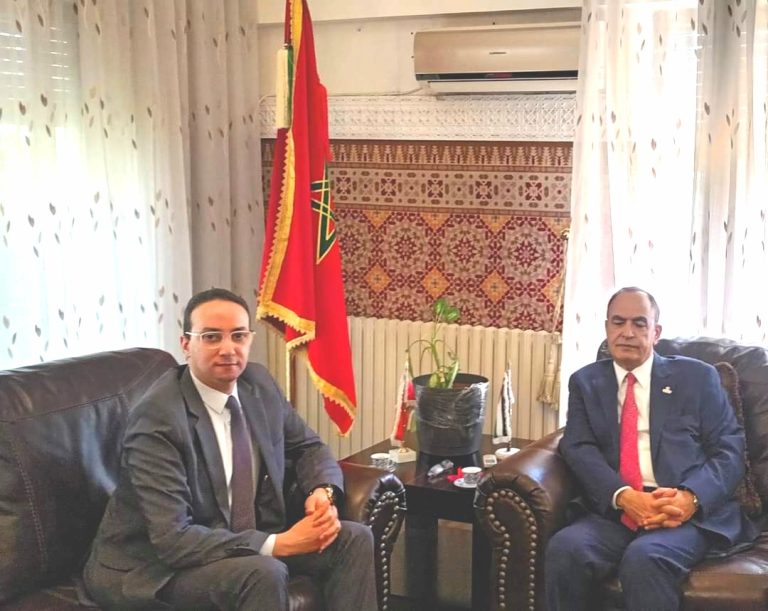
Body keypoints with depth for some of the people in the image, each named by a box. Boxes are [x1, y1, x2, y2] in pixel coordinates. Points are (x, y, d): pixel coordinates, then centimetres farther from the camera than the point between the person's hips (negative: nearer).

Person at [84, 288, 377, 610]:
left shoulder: (258, 382, -2)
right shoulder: (157, 418, -24)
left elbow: (308, 447, 12)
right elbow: (173, 538, -29)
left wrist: (322, 492, -11)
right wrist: (278, 545, -31)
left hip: (245, 539, 7)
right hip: (157, 568, -7)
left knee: (354, 539, -6)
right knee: (264, 574, -33)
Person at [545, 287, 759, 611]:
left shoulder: (696, 376, 12)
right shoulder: (586, 381, 17)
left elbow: (730, 449, 6)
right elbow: (578, 448, 3)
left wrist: (692, 497, -15)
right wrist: (624, 497, -16)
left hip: (690, 512, -2)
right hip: (614, 511, 2)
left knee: (645, 558, -34)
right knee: (564, 548, -29)